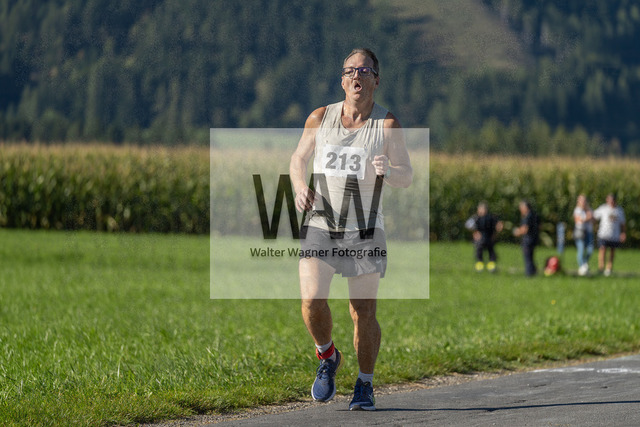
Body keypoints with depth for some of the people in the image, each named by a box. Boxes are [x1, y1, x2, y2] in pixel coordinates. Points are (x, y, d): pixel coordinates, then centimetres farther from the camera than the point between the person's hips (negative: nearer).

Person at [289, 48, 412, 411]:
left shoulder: (387, 124, -2)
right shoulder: (321, 118, 3)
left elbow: (407, 178, 0)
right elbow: (299, 159, 16)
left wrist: (388, 170, -23)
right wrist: (300, 185, -5)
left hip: (364, 231, -1)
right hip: (319, 226, 1)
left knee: (364, 313, 1)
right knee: (312, 300, -16)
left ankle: (365, 386, 20)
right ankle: (327, 357, 13)